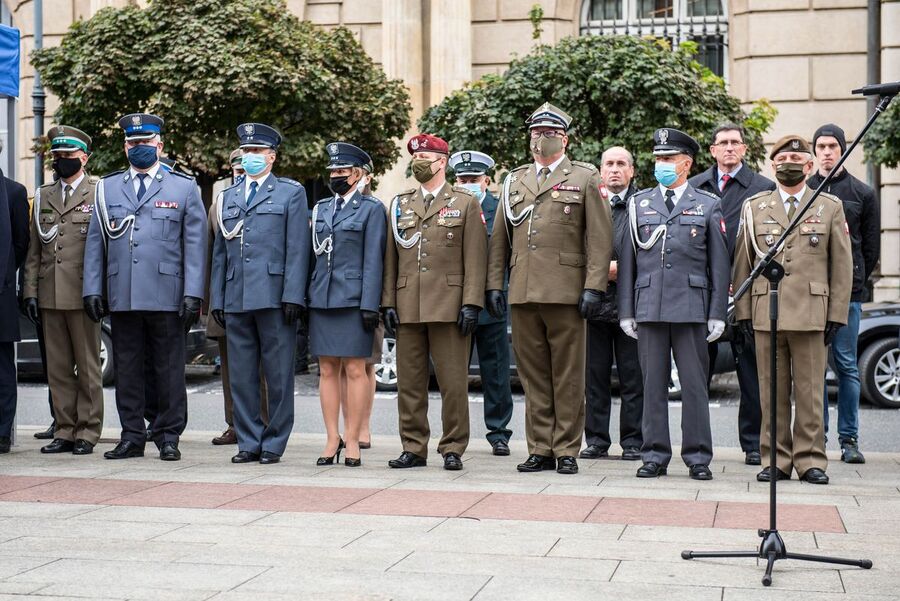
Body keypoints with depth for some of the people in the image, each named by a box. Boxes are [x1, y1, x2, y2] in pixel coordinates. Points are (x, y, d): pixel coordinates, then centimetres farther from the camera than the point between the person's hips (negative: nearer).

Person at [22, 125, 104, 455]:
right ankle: (64, 431, 15)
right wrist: (30, 291, 7)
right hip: (50, 297, 5)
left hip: (83, 295, -5)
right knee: (57, 368, 8)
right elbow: (34, 250, 15)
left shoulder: (99, 194, 2)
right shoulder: (43, 196, 16)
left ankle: (87, 433, 6)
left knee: (88, 367, 0)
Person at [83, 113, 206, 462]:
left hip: (167, 296, -2)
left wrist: (193, 294, -6)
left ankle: (168, 436, 10)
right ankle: (132, 436, 14)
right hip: (121, 297, 2)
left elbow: (195, 245, 2)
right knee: (126, 368, 6)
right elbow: (95, 243, 13)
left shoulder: (184, 188, 8)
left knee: (169, 369, 1)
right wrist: (92, 289, 4)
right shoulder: (107, 188, 14)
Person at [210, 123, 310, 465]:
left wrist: (293, 295, -12)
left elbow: (298, 248, -3)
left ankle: (274, 444, 7)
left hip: (274, 296, -5)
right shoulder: (228, 197, 20)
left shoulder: (291, 193, 6)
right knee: (241, 376, 6)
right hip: (236, 299, 5)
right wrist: (216, 299, 11)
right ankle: (249, 442, 14)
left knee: (278, 376, -1)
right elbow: (219, 252, 19)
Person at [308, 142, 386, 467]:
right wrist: (305, 296, 9)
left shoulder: (371, 208, 0)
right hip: (321, 300, 5)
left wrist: (370, 306, -12)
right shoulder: (320, 208, 16)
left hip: (353, 301, -5)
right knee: (327, 371, 6)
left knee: (355, 370, -2)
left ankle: (352, 440, 4)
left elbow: (373, 260, -6)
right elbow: (312, 255, 16)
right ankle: (333, 439, 12)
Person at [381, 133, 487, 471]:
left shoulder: (465, 203, 5)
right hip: (408, 308, 4)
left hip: (449, 306, -4)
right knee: (409, 382, 6)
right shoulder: (399, 205, 16)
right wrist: (388, 303, 5)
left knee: (453, 382, -2)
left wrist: (471, 303, -9)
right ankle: (413, 448, 14)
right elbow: (390, 258, 14)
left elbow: (475, 259, -1)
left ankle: (453, 449, 7)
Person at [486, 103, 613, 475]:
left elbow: (600, 238, -1)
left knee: (568, 376, 0)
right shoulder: (514, 181, 18)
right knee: (533, 375, 7)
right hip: (522, 294, 4)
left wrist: (594, 287, -10)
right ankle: (540, 449, 13)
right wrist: (494, 285, 9)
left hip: (566, 292, -4)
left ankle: (566, 451, 7)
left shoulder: (585, 178, 6)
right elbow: (499, 239, 17)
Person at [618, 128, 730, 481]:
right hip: (649, 308, 2)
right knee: (653, 384, 4)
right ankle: (655, 456, 11)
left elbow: (719, 264, 6)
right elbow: (627, 260, 11)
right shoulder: (638, 204, 13)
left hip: (691, 308, -2)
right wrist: (626, 311, 5)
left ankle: (698, 457, 7)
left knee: (694, 384, 0)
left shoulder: (708, 206, 8)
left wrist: (717, 314, -1)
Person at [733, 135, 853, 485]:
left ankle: (810, 460, 9)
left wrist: (836, 315, 1)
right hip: (765, 316, 1)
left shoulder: (830, 208, 9)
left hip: (811, 316, -1)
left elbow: (842, 266, 7)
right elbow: (742, 263, 12)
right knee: (772, 393, 4)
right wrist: (743, 311, 5)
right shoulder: (754, 207, 12)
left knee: (810, 392, 1)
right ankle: (777, 459, 12)